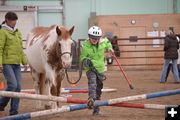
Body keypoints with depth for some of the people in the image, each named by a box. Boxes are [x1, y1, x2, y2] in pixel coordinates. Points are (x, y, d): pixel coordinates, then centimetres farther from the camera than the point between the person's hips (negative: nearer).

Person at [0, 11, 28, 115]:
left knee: (18, 86, 1)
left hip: (17, 64, 7)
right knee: (12, 85, -16)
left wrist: (24, 61, 19)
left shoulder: (17, 32, 15)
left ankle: (14, 110, 8)